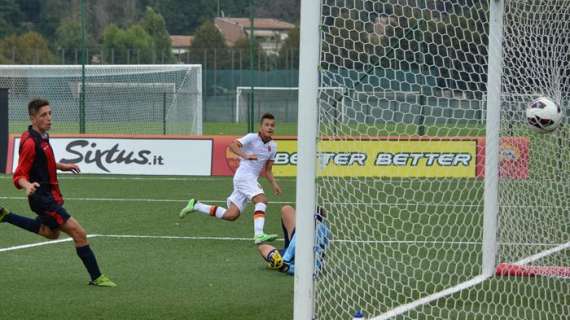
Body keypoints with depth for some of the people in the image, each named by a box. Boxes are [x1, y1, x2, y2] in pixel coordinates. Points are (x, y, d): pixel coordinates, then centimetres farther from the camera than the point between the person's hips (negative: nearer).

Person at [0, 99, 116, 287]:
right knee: (79, 233, -15)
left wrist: (61, 166, 29)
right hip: (43, 197, -10)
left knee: (51, 232, 32)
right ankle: (96, 277, -11)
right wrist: (28, 186, -43)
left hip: (50, 194, 10)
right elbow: (19, 176, -23)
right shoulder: (30, 143, -23)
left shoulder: (42, 137, 6)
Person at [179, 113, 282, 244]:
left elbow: (267, 170, 19)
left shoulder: (272, 146, 13)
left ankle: (196, 205, 17)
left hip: (252, 179, 8)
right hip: (244, 175, -8)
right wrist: (245, 156, -35)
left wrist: (274, 184, 4)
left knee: (231, 215, 2)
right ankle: (259, 234, -37)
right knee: (261, 199, -28)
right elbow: (233, 145, -21)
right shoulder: (252, 137, -8)